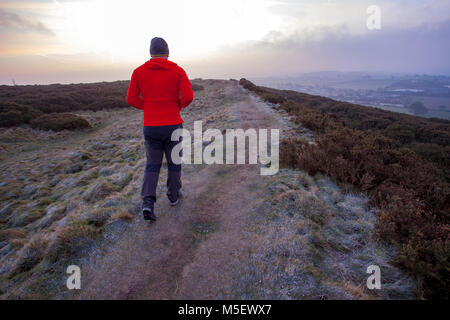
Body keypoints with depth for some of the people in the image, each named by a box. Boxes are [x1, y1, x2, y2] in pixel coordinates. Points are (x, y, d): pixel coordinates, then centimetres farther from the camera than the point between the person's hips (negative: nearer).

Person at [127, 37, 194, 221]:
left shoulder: (139, 71, 1)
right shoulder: (178, 71, -4)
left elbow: (131, 99, 1)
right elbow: (188, 96, -14)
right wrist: (178, 106, 7)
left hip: (150, 127, 2)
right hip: (173, 126, -1)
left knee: (153, 164, 14)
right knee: (174, 161, 19)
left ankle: (148, 203, -2)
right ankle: (174, 195, 34)